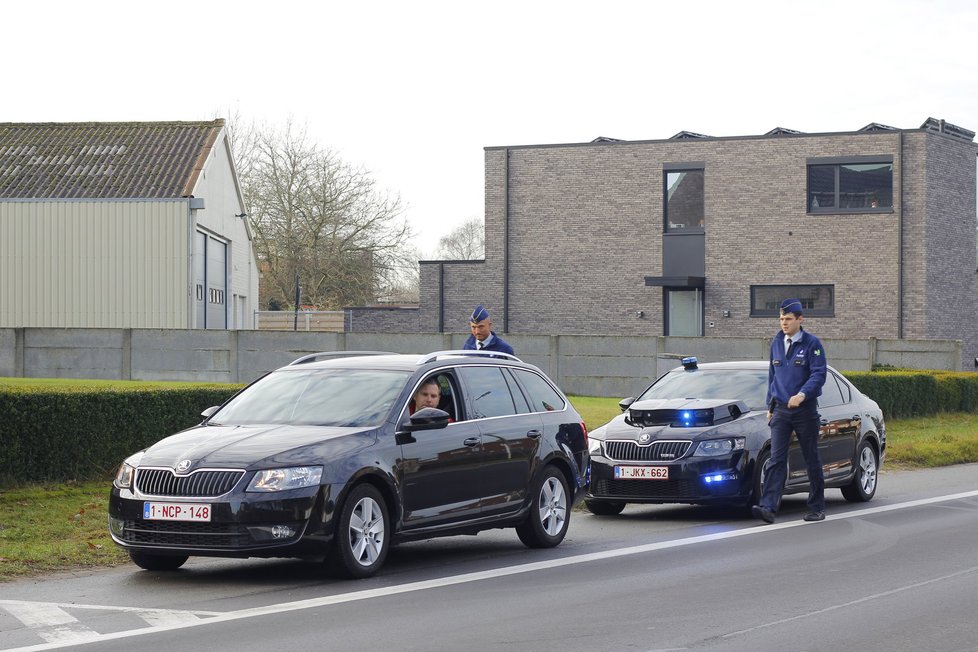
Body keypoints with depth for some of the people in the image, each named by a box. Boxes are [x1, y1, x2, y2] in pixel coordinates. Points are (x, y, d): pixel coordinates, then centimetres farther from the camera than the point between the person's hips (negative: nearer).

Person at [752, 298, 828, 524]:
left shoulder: (812, 343, -5)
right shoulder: (776, 343, 11)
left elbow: (819, 374, -13)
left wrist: (802, 394, -28)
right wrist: (770, 406, 17)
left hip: (805, 410, -4)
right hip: (781, 410, 4)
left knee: (812, 460, 6)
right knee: (776, 459, -8)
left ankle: (817, 508, 16)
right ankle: (768, 507, -19)